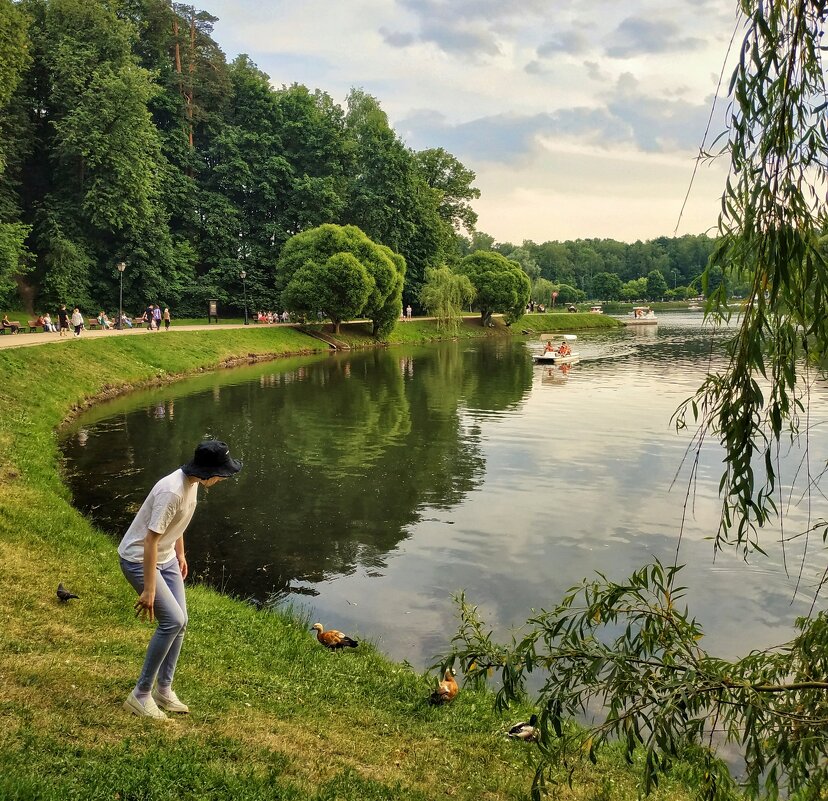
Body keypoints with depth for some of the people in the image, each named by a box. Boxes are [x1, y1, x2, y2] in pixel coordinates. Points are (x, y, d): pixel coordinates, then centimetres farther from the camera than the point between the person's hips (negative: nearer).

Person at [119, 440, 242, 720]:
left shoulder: (192, 482, -5)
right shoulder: (172, 492, -32)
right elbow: (151, 541, -30)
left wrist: (180, 554, 23)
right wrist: (149, 590, -27)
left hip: (166, 558, 9)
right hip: (139, 559, -9)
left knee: (180, 621, 7)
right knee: (173, 620, -15)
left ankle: (164, 690, 22)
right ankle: (140, 695, -1)